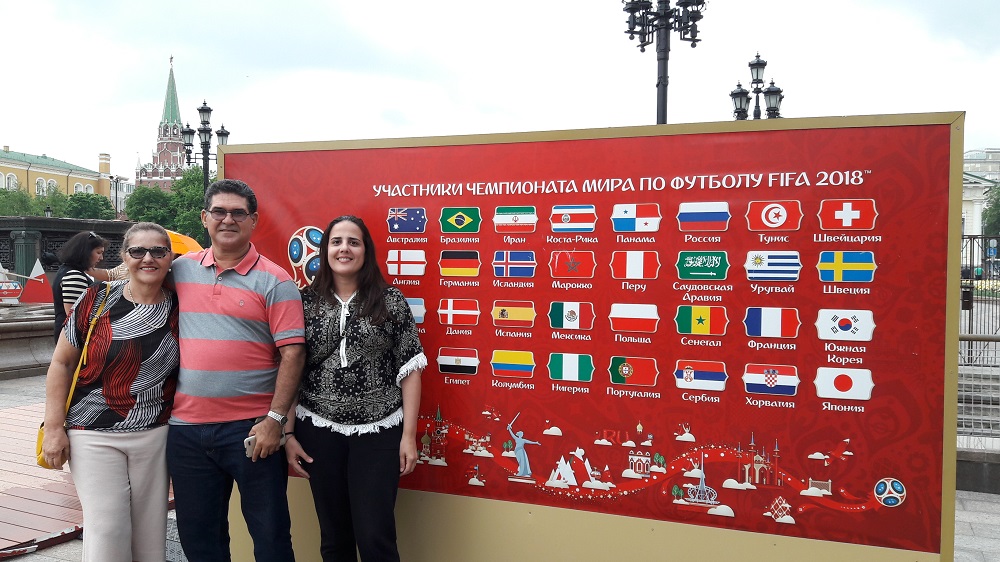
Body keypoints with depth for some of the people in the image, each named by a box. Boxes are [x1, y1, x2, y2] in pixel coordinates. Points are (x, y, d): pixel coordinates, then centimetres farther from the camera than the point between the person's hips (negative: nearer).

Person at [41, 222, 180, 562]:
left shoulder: (177, 310, 0)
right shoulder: (98, 301, -4)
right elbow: (61, 362, 2)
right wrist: (54, 427, -3)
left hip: (155, 436, 2)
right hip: (95, 437, -1)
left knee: (151, 534, 8)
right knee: (106, 534, -4)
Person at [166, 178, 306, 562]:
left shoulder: (273, 281, -5)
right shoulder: (181, 270, 7)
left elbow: (292, 353, -10)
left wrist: (275, 419, -13)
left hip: (252, 427, -4)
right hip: (186, 428, 4)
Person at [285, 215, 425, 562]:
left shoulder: (390, 300, -2)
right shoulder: (305, 301, 2)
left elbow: (409, 369, -1)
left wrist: (409, 435, -5)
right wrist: (288, 433, 0)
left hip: (378, 431, -2)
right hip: (319, 430, 2)